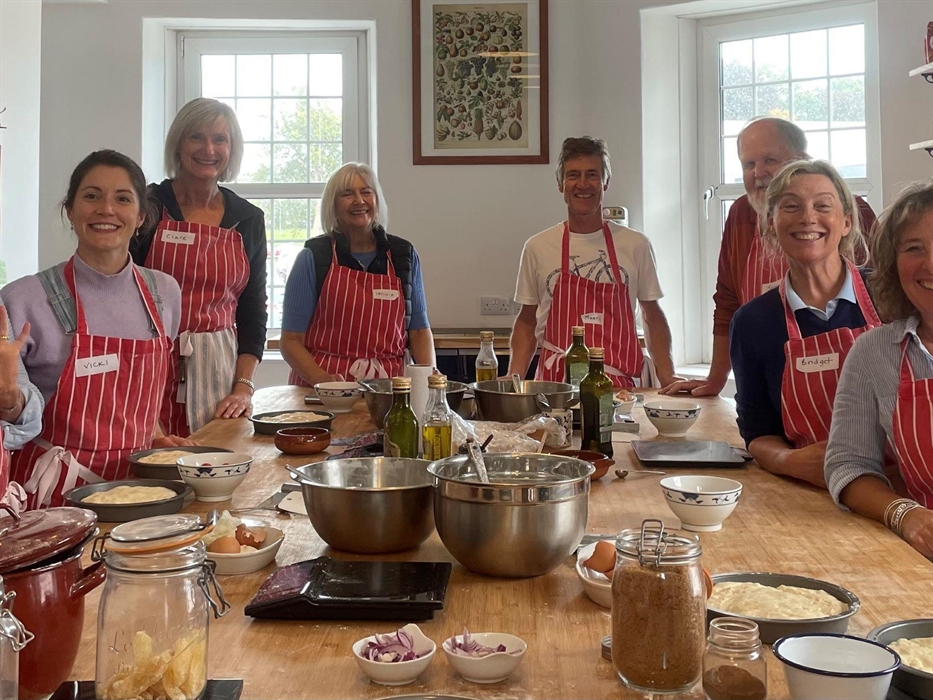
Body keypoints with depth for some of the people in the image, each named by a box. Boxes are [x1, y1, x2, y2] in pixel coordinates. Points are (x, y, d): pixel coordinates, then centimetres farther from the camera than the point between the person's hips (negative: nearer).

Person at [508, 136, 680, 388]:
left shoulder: (635, 245, 8)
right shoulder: (537, 247, 7)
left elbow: (653, 315, 14)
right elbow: (526, 322, 13)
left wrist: (667, 377, 1)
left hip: (618, 384, 0)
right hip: (556, 382, 0)